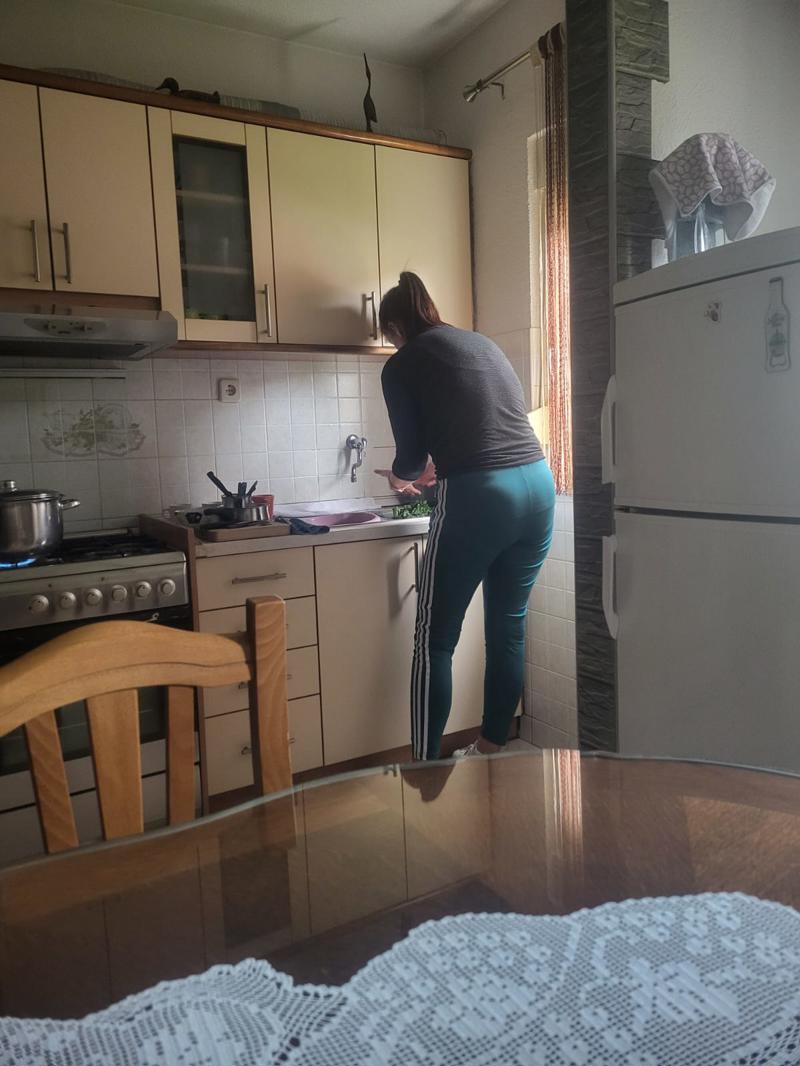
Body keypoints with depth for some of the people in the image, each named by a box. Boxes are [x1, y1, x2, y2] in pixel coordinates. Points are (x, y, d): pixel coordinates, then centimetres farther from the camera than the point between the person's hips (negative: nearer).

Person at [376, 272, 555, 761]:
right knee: (509, 629, 16)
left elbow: (412, 455, 3)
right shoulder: (484, 343, 21)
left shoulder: (403, 365, 2)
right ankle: (492, 749, 29)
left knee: (435, 641, 5)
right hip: (537, 485, 7)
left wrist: (400, 477, 26)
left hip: (477, 497, -7)